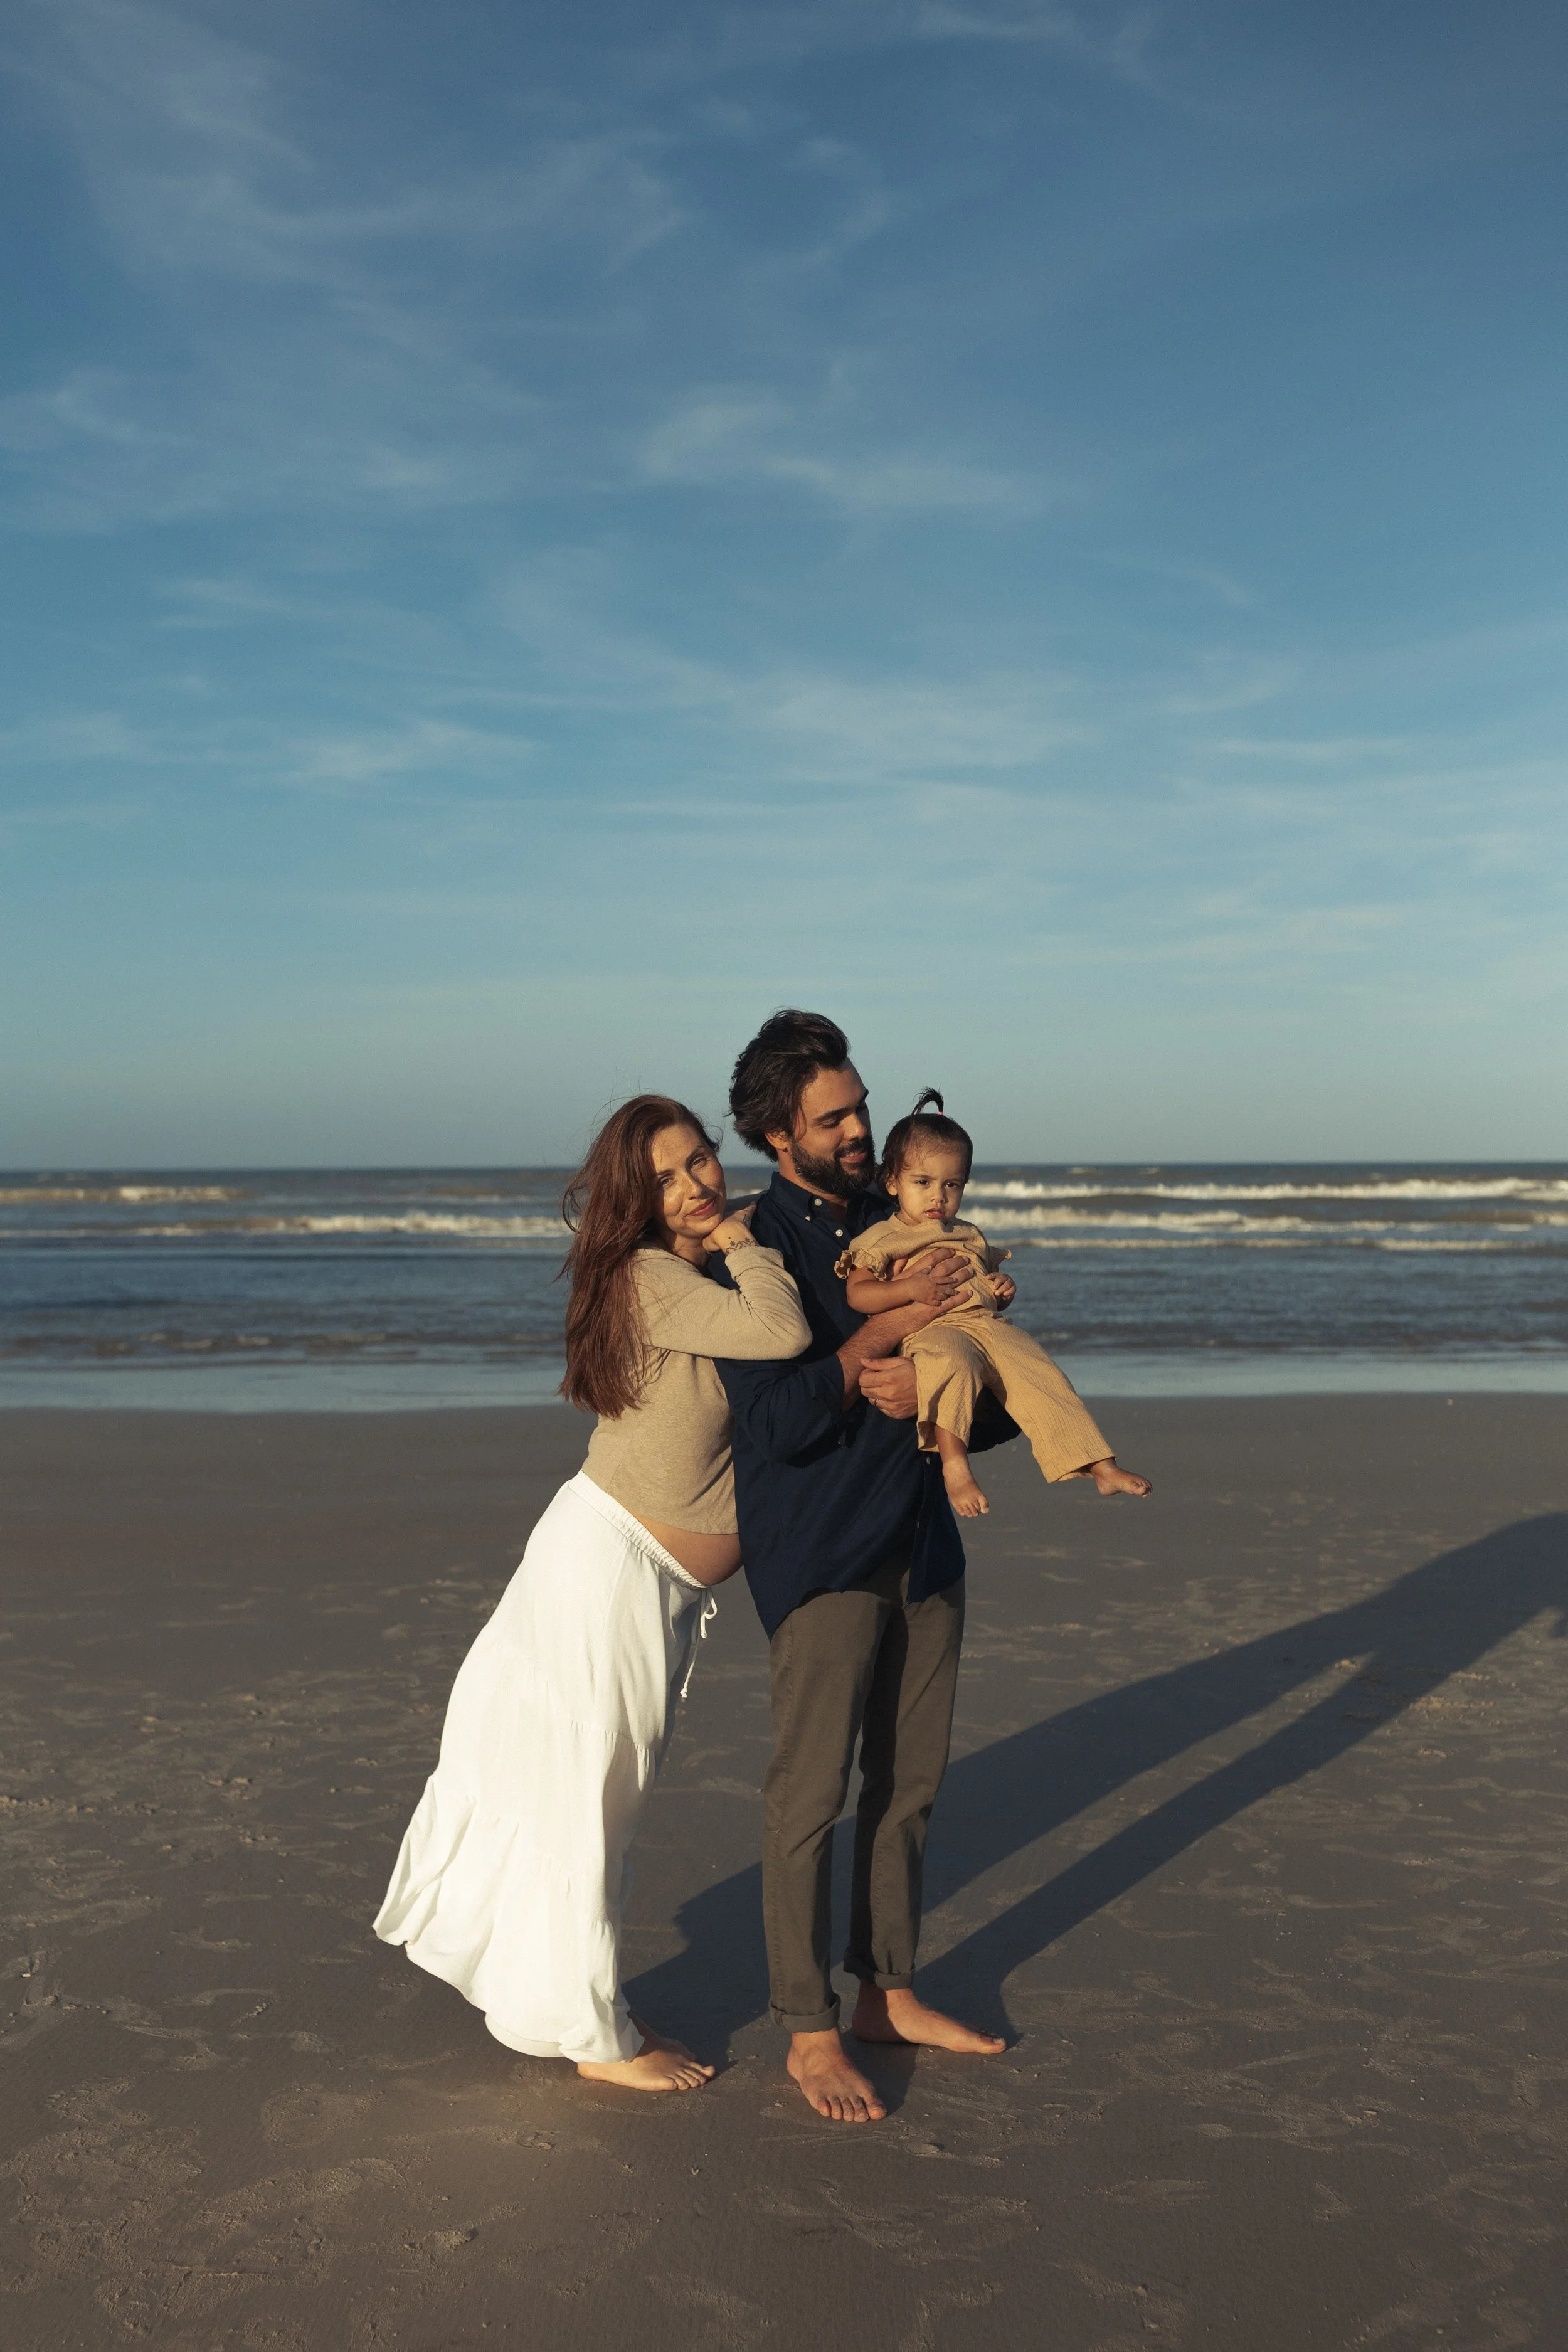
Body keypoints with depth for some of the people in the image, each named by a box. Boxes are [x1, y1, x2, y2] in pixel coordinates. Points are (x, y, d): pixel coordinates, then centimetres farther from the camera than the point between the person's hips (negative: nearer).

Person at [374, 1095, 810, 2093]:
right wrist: (741, 1244, -16)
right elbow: (784, 1333, -32)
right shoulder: (650, 1278, -20)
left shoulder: (711, 1273, 8)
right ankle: (597, 2038, 17)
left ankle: (581, 2000, 34)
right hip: (611, 1560, -9)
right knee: (583, 1794, 4)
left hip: (663, 1584, 9)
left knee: (596, 1793, 19)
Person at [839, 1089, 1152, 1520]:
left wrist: (1001, 1288, 13)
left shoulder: (970, 1237, 29)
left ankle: (1102, 1467, -10)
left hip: (989, 1324, 6)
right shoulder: (881, 1240, 10)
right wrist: (911, 1288, -17)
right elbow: (857, 1294, -4)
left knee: (1042, 1376, -13)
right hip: (933, 1330, -6)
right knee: (951, 1363, -40)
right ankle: (954, 1465, -39)